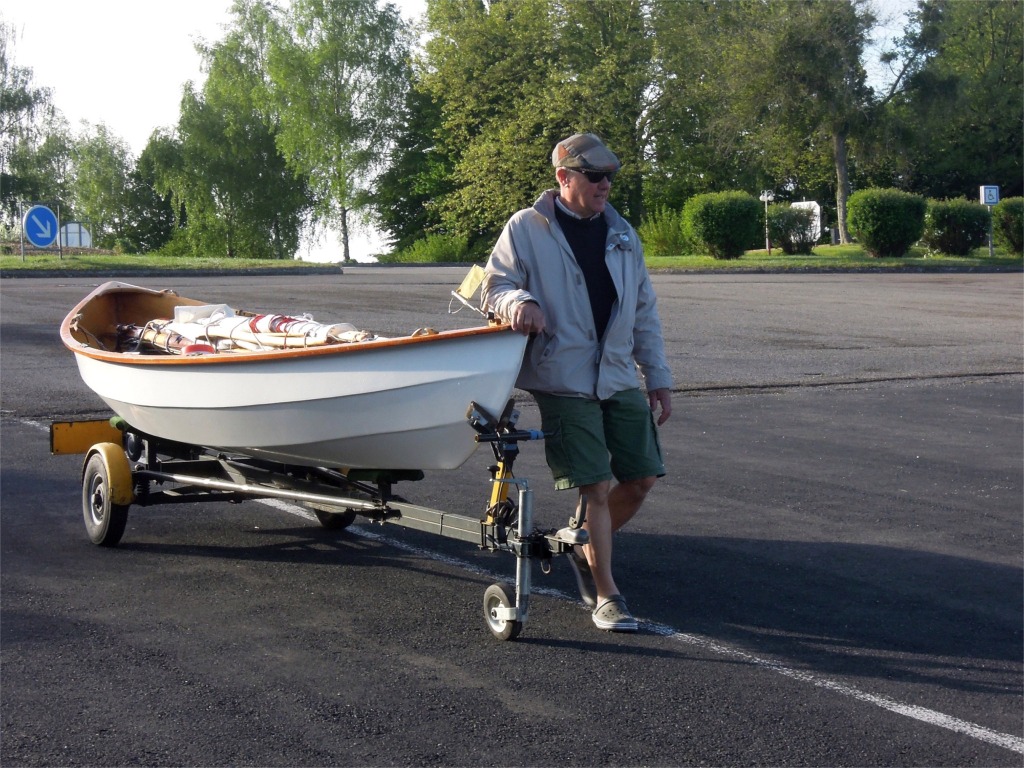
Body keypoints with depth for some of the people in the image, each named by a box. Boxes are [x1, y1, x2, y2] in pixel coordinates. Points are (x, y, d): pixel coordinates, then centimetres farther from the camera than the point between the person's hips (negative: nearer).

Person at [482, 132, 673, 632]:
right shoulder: (526, 229, -1)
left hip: (620, 377, 6)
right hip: (563, 380, -6)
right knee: (595, 487, -8)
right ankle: (605, 595, 5)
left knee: (642, 477, 5)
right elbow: (495, 285, -2)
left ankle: (584, 550, 29)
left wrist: (658, 377, 15)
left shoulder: (621, 233, 15)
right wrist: (518, 302, -27)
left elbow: (644, 310, 19)